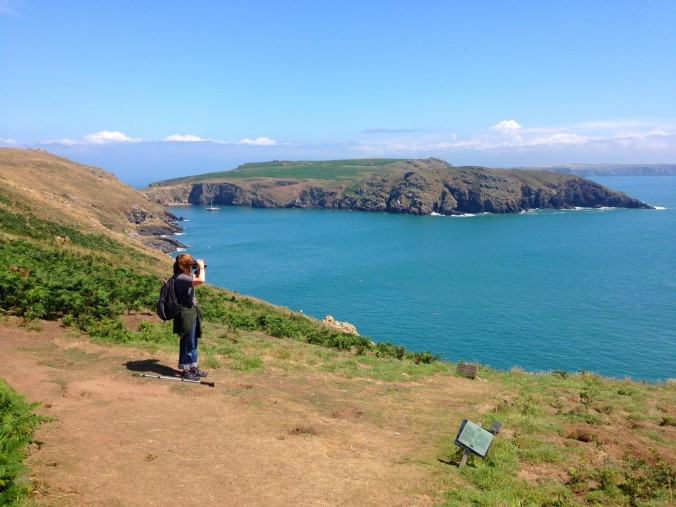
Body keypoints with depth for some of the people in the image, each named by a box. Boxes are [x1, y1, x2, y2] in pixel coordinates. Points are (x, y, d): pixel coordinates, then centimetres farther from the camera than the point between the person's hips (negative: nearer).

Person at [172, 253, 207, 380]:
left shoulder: (184, 276, 10)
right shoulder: (180, 277, -22)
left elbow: (196, 279, 30)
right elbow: (201, 280, -33)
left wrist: (199, 269, 12)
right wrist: (201, 267, -16)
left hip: (192, 312, 10)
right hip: (186, 314, -10)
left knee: (193, 342, 17)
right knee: (187, 343, -1)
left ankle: (193, 367, 27)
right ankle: (185, 371, 9)